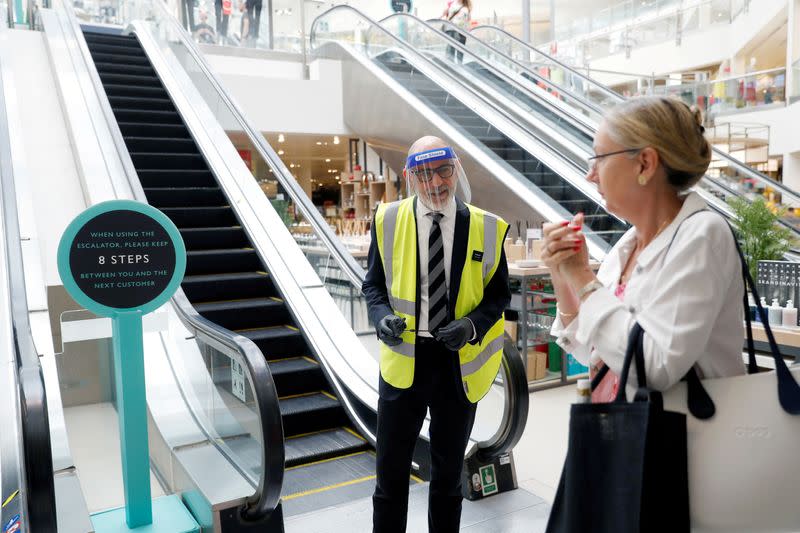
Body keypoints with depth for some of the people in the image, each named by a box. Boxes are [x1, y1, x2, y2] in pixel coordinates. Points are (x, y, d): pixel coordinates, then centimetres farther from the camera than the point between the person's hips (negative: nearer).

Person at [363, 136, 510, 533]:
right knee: (391, 473, 11)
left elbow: (499, 294, 3)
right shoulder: (389, 220, -3)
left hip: (459, 362, 0)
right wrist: (382, 316, -14)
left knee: (448, 474, 19)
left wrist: (472, 325, -16)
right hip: (403, 359, 0)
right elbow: (373, 283, 6)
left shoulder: (486, 228, -4)